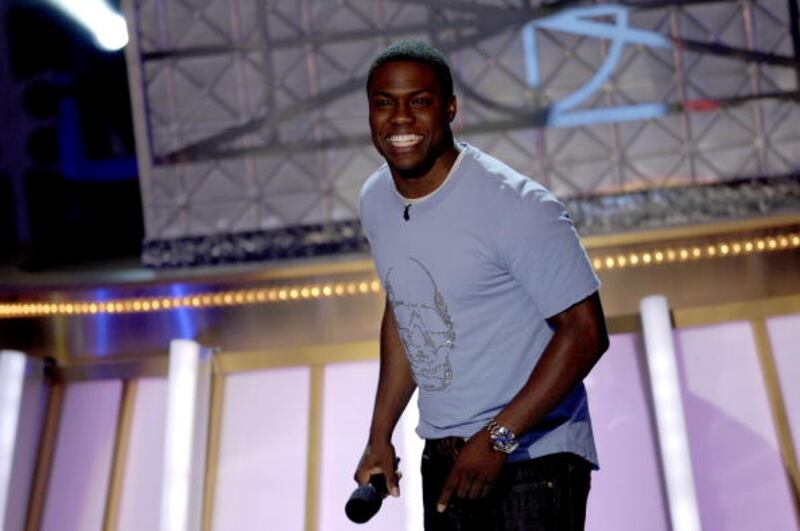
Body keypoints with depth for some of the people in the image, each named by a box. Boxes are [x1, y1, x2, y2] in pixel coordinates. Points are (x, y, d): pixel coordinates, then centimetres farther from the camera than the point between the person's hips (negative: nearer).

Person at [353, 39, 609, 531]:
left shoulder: (516, 205, -20)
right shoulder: (375, 201, 2)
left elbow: (586, 332, -18)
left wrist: (497, 439, -20)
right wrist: (380, 436, 10)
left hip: (531, 460, -6)